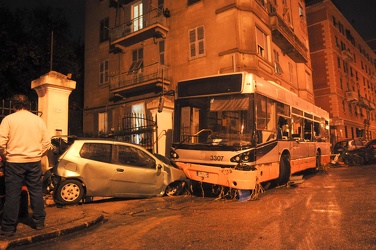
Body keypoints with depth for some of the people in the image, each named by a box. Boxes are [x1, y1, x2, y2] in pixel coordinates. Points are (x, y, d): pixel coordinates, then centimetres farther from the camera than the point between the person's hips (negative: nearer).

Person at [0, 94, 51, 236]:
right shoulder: (38, 120, 4)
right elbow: (47, 142, 5)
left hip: (14, 162, -2)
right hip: (34, 162, 3)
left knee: (12, 194, 5)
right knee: (36, 191, 10)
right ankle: (39, 222, 20)